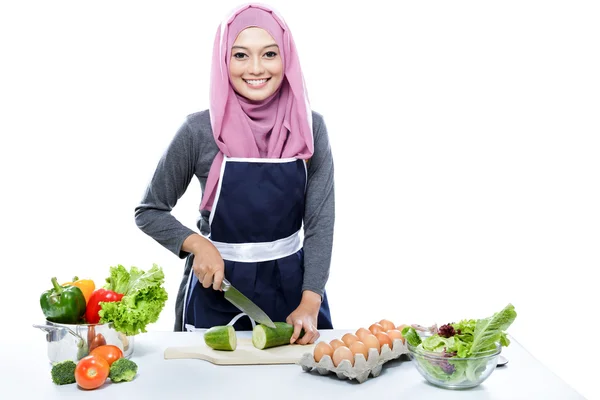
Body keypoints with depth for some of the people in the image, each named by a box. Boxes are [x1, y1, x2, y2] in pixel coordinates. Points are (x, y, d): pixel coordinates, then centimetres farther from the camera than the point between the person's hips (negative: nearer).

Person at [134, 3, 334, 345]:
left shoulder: (311, 128, -6)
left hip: (291, 286, 2)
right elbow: (149, 211, 0)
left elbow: (320, 223, -6)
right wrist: (197, 245, -17)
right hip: (216, 288, -1)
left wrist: (309, 304, -17)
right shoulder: (199, 131, -11)